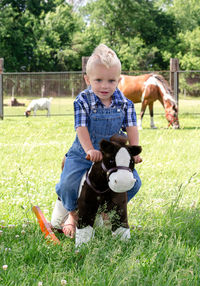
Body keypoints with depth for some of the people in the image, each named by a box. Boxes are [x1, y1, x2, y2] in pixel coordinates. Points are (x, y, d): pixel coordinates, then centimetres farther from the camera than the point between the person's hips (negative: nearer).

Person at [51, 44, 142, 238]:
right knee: (69, 184, -24)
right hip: (83, 154, -3)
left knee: (133, 182, -11)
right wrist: (90, 150, -36)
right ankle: (72, 211, 11)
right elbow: (81, 127, -22)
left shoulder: (124, 103, -6)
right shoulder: (83, 101, -15)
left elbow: (131, 127, -7)